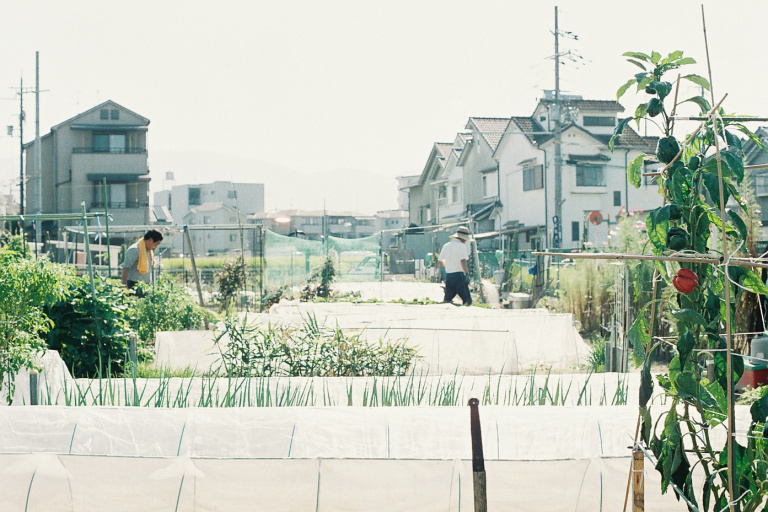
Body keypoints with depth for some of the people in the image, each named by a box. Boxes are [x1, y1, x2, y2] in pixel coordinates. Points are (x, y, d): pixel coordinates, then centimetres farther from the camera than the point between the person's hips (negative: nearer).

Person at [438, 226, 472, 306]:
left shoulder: (446, 246, 14)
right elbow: (463, 261, -20)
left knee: (447, 299, 11)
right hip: (458, 274, -7)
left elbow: (440, 262, 20)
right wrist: (466, 273, -20)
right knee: (467, 301, -5)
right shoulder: (461, 245, -7)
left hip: (448, 275, 7)